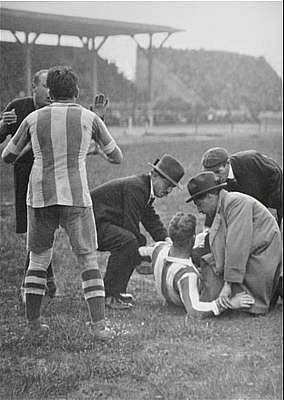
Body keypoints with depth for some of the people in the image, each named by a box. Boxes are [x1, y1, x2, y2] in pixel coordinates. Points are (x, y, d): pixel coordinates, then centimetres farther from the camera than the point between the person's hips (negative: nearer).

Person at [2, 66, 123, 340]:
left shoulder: (33, 119, 6)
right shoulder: (89, 118, 3)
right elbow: (117, 158, 12)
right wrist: (106, 153, 35)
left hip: (39, 197, 2)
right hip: (76, 198, -2)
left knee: (38, 259, 15)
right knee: (88, 260, 4)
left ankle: (33, 323, 16)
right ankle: (99, 325, -2)